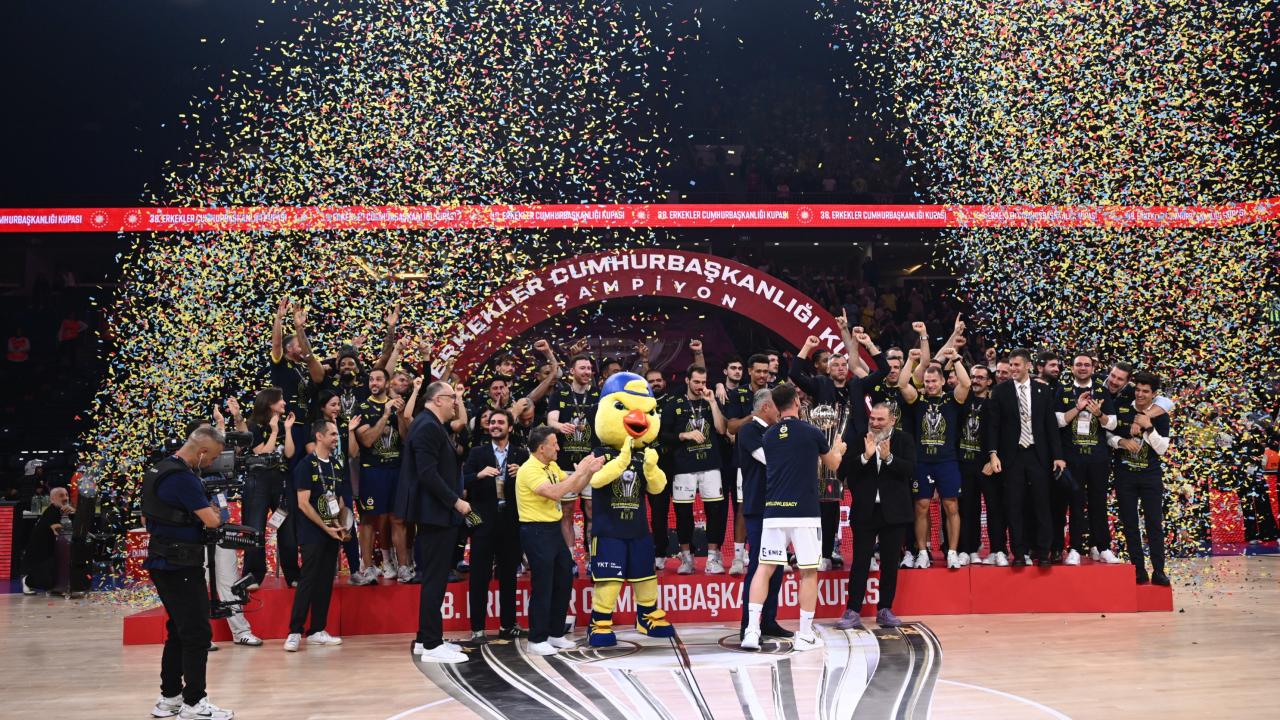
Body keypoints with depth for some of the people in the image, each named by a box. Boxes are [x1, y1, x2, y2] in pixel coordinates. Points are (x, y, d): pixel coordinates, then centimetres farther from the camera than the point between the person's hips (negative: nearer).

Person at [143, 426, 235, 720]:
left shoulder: (161, 469, 12)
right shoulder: (183, 477, -20)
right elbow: (211, 520, -21)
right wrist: (218, 515, 3)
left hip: (163, 562, 10)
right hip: (181, 566, -10)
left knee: (179, 631, 16)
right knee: (198, 633, -5)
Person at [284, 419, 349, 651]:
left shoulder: (336, 464, 12)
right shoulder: (306, 465, -9)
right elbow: (303, 503, -13)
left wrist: (341, 526, 5)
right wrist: (326, 527, -13)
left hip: (332, 533, 7)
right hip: (312, 534, -6)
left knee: (326, 582, 7)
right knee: (308, 581, -7)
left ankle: (317, 631, 13)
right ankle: (294, 632, -2)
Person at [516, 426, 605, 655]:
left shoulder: (552, 467, 11)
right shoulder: (529, 470, -17)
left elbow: (574, 488, 16)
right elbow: (555, 492, -29)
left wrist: (590, 471, 0)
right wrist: (579, 471, -23)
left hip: (553, 529, 9)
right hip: (536, 531, -9)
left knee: (564, 582, 13)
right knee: (542, 587, -4)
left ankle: (555, 634, 25)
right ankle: (537, 640, 7)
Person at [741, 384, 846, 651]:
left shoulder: (768, 436, 7)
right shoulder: (812, 433, -3)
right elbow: (833, 464, 15)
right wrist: (838, 449, 38)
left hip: (773, 512, 3)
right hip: (804, 513, -3)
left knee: (765, 568, 7)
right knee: (808, 572, 7)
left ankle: (752, 630, -2)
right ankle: (805, 635, 10)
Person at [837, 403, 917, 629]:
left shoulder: (903, 440, 3)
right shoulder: (857, 440, 1)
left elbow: (911, 470, -9)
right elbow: (843, 471, -8)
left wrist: (888, 457, -21)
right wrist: (865, 456, -20)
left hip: (893, 511, 1)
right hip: (864, 510, -1)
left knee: (890, 562, 8)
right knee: (860, 561, -1)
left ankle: (885, 610, 18)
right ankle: (852, 612, 1)